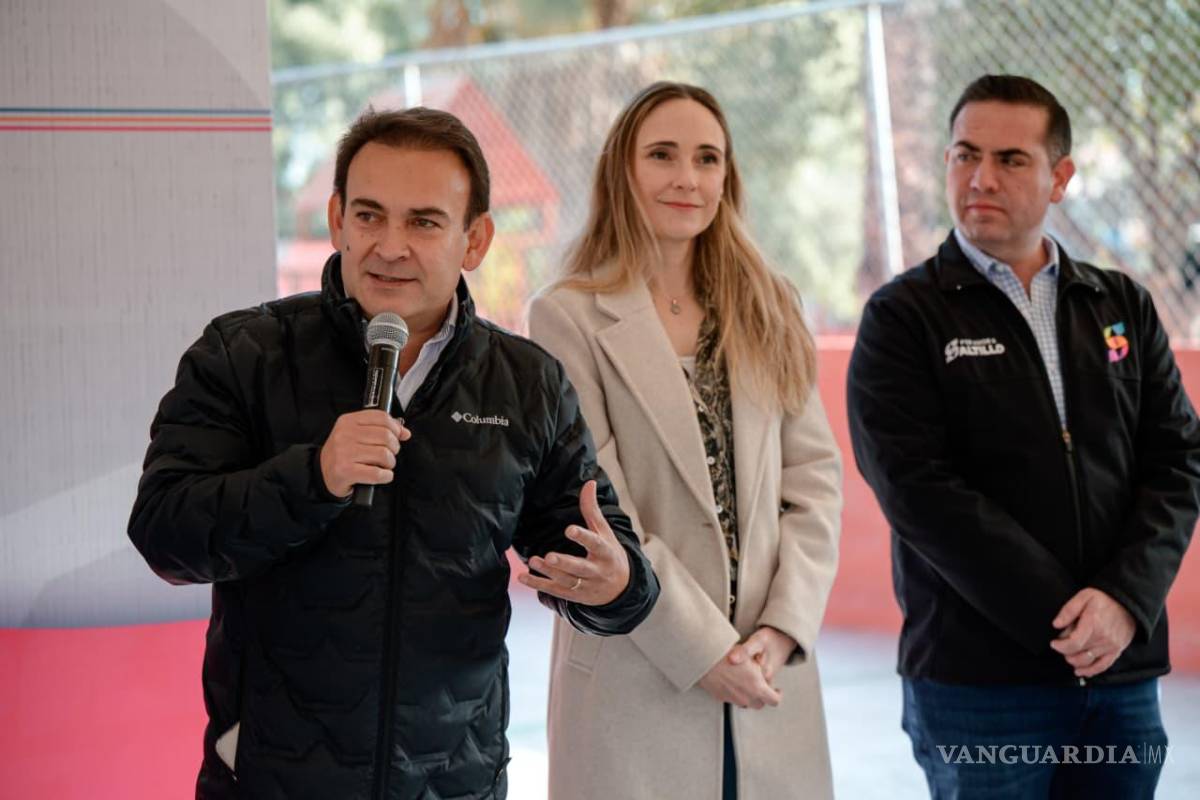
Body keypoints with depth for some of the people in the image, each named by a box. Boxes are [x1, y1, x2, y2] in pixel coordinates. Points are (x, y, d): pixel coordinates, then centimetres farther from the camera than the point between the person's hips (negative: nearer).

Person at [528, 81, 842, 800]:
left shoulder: (768, 313, 10)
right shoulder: (569, 318, -4)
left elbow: (815, 477, 6)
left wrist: (784, 626, -7)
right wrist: (703, 649, -12)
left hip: (770, 671, 4)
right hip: (635, 685, -4)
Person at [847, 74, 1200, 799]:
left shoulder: (1124, 308, 11)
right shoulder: (903, 318, -1)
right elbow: (921, 493, -11)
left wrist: (1125, 601, -12)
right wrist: (1063, 618, -15)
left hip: (1124, 674, 4)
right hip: (976, 678, -3)